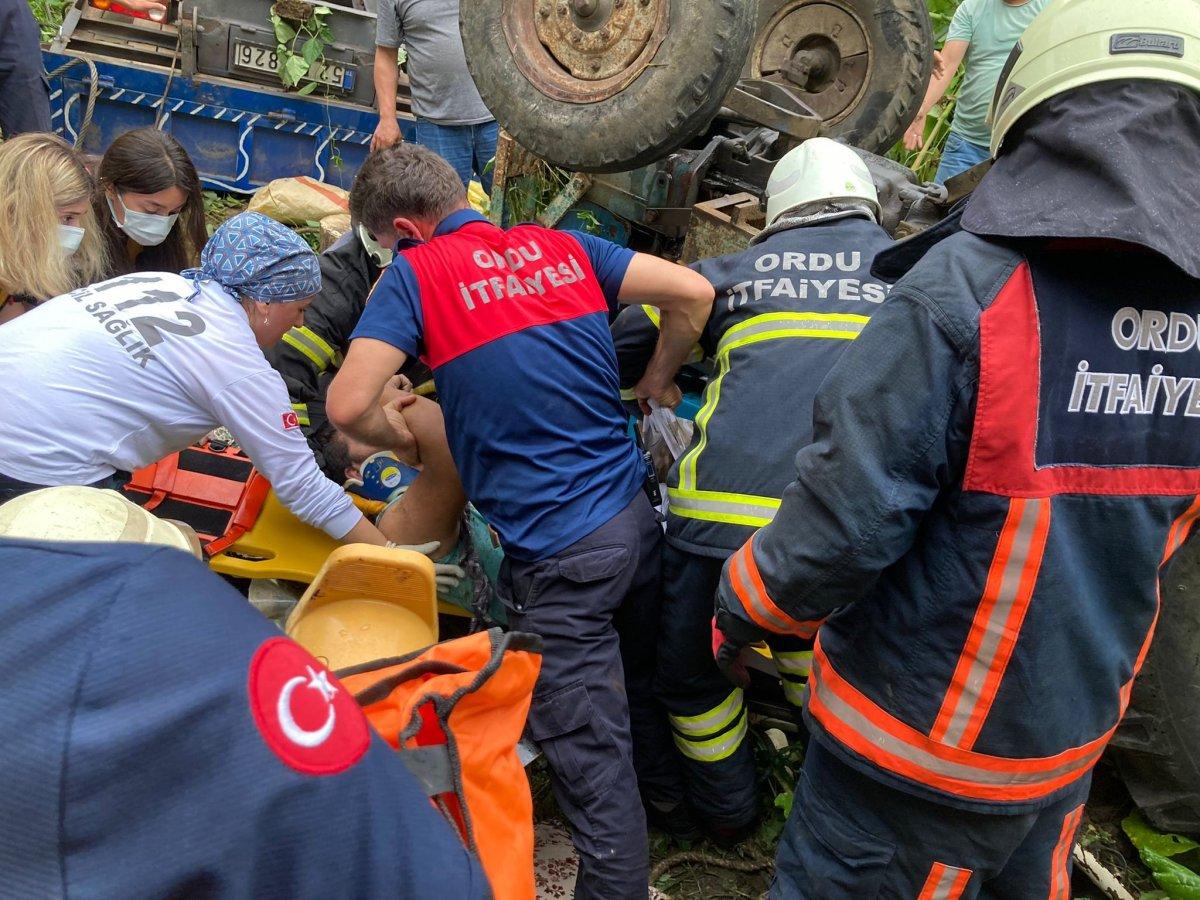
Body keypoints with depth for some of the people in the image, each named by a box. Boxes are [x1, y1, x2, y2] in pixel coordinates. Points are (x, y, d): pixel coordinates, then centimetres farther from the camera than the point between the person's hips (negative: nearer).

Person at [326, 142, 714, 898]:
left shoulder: (415, 274, -7)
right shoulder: (561, 246, 7)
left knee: (590, 756, 7)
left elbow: (347, 407, -15)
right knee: (641, 676, 30)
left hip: (557, 550, -7)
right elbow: (692, 292, 4)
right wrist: (657, 381, 19)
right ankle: (672, 793, 53)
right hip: (635, 514, 7)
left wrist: (406, 438, 6)